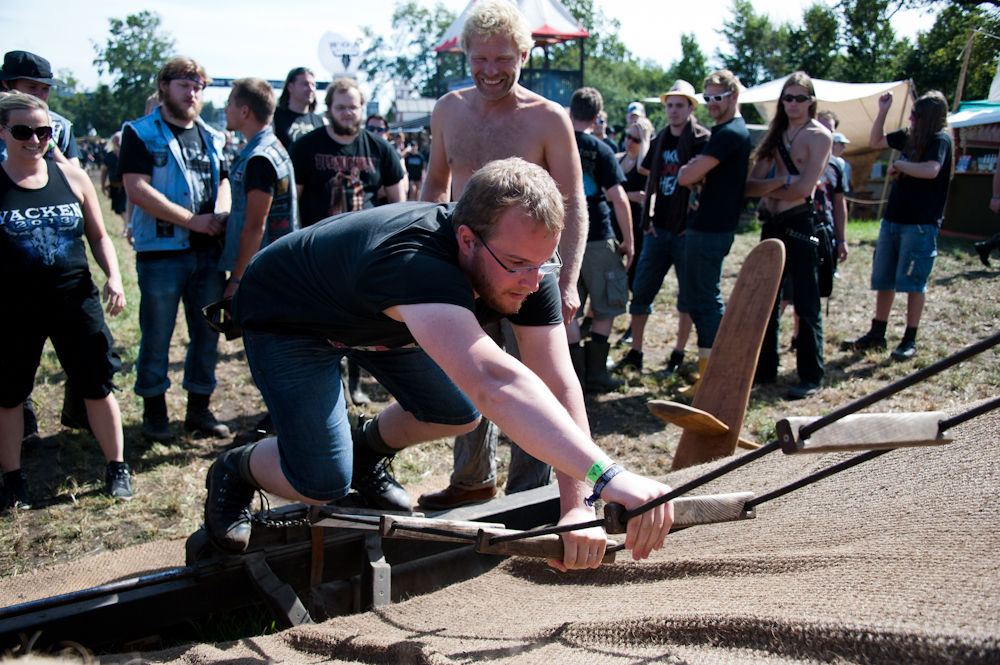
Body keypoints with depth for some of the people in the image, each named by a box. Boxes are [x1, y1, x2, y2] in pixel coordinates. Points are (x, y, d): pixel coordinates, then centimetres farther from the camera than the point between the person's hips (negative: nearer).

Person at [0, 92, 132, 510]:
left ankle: (117, 468, 21)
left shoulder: (72, 178, 4)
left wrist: (113, 277, -2)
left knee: (97, 388, 5)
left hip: (75, 299, 1)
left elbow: (98, 236, 12)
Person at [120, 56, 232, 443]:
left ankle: (199, 408, 22)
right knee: (156, 339, 3)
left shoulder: (210, 137, 16)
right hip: (161, 252, -5)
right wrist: (193, 220, -14)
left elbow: (223, 181, 19)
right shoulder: (141, 133, -1)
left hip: (208, 252, 5)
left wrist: (222, 214, -5)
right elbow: (137, 189, -12)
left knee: (208, 334, 9)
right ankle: (154, 412, 18)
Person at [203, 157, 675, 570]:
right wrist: (608, 477, -69)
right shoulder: (412, 262, -47)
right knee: (322, 485, -12)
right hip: (287, 320, -6)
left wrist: (578, 507, -38)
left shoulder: (525, 262, -24)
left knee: (459, 414, 4)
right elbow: (493, 381, -62)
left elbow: (560, 388, -27)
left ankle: (367, 452, 34)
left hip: (379, 316, 7)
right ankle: (234, 471, 22)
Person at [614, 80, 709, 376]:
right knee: (640, 292, 4)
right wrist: (648, 218, 9)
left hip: (686, 231, -5)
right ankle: (635, 353, 13)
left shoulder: (702, 139, -6)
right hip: (658, 230, 6)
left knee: (687, 297, 5)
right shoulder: (660, 140, 12)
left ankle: (678, 355, 16)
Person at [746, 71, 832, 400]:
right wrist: (782, 181, -15)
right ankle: (765, 368, 21)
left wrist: (767, 187, -2)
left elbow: (803, 188, -15)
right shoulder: (774, 134, 14)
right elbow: (750, 185, 2)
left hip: (801, 223, -6)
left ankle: (811, 376, 7)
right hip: (772, 224, 7)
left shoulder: (819, 136, -5)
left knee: (806, 305, -1)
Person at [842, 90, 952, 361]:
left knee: (913, 281, -2)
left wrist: (899, 165, -13)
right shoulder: (909, 136, 11)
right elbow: (875, 141, 24)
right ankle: (877, 335, 20)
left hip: (920, 223, -7)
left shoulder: (941, 139, -9)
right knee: (883, 279, 10)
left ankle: (910, 341, 8)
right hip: (893, 218, 7)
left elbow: (931, 170, -27)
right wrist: (883, 112, 13)